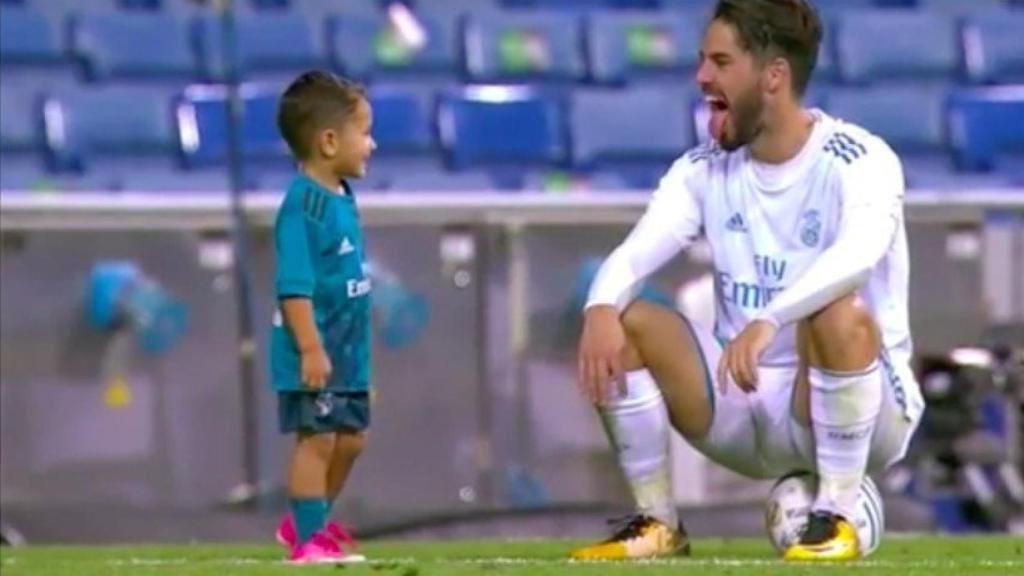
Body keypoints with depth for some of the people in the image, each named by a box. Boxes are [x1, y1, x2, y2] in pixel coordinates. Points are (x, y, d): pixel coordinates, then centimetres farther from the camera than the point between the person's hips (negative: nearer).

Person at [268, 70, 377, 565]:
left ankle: (308, 522, 30)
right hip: (316, 355, -10)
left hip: (347, 352, 10)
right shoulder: (303, 204, -19)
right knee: (316, 439, -5)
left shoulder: (340, 199, 10)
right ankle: (309, 538, 1)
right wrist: (311, 349, -26)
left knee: (349, 438, 16)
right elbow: (293, 286, -23)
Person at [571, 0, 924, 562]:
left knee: (841, 315, -37)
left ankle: (836, 517, -23)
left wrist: (769, 321, -51)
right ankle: (658, 523, -5)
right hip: (745, 404, 5)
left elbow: (859, 252, -36)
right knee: (623, 324, -14)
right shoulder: (703, 171, 3)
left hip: (863, 409, -5)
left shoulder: (858, 160, -14)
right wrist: (600, 308, -33)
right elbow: (632, 255, -9)